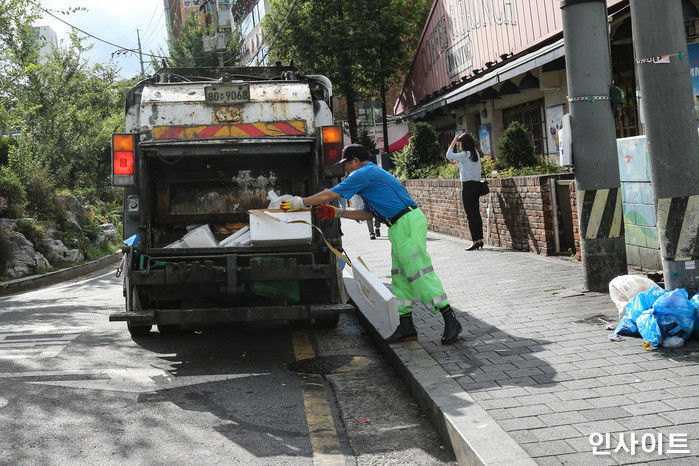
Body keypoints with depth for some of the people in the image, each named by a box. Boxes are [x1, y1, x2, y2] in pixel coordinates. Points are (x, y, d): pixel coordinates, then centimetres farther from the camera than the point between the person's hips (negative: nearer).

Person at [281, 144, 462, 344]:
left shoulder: (363, 174, -7)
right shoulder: (373, 174, 25)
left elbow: (330, 194, -4)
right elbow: (368, 213, 28)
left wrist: (299, 203, 6)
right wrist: (336, 213, 26)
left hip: (408, 224, -10)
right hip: (400, 227, 10)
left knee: (418, 272, -12)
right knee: (400, 276, 9)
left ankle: (450, 319, -11)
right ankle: (406, 327, 11)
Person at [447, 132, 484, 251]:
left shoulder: (465, 155, -13)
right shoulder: (476, 154, 12)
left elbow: (449, 155, -4)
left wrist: (454, 141, 4)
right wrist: (457, 163, 29)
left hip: (468, 185, -9)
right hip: (477, 184, 9)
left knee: (470, 214, -7)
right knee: (476, 213, 12)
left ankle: (475, 241, -8)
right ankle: (480, 239, 15)